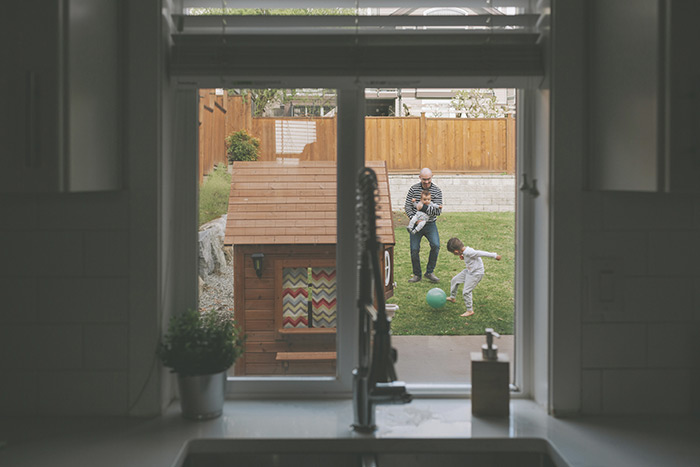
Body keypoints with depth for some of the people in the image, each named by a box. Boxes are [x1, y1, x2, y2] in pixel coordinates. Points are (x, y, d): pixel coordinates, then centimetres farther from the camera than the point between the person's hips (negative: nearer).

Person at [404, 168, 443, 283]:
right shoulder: (413, 189, -2)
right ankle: (417, 274, 15)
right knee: (414, 250, -3)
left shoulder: (437, 191, -5)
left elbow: (438, 211, -12)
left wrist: (424, 207, -26)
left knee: (435, 245, -18)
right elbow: (407, 206, -2)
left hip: (430, 224, 0)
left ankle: (429, 272, -1)